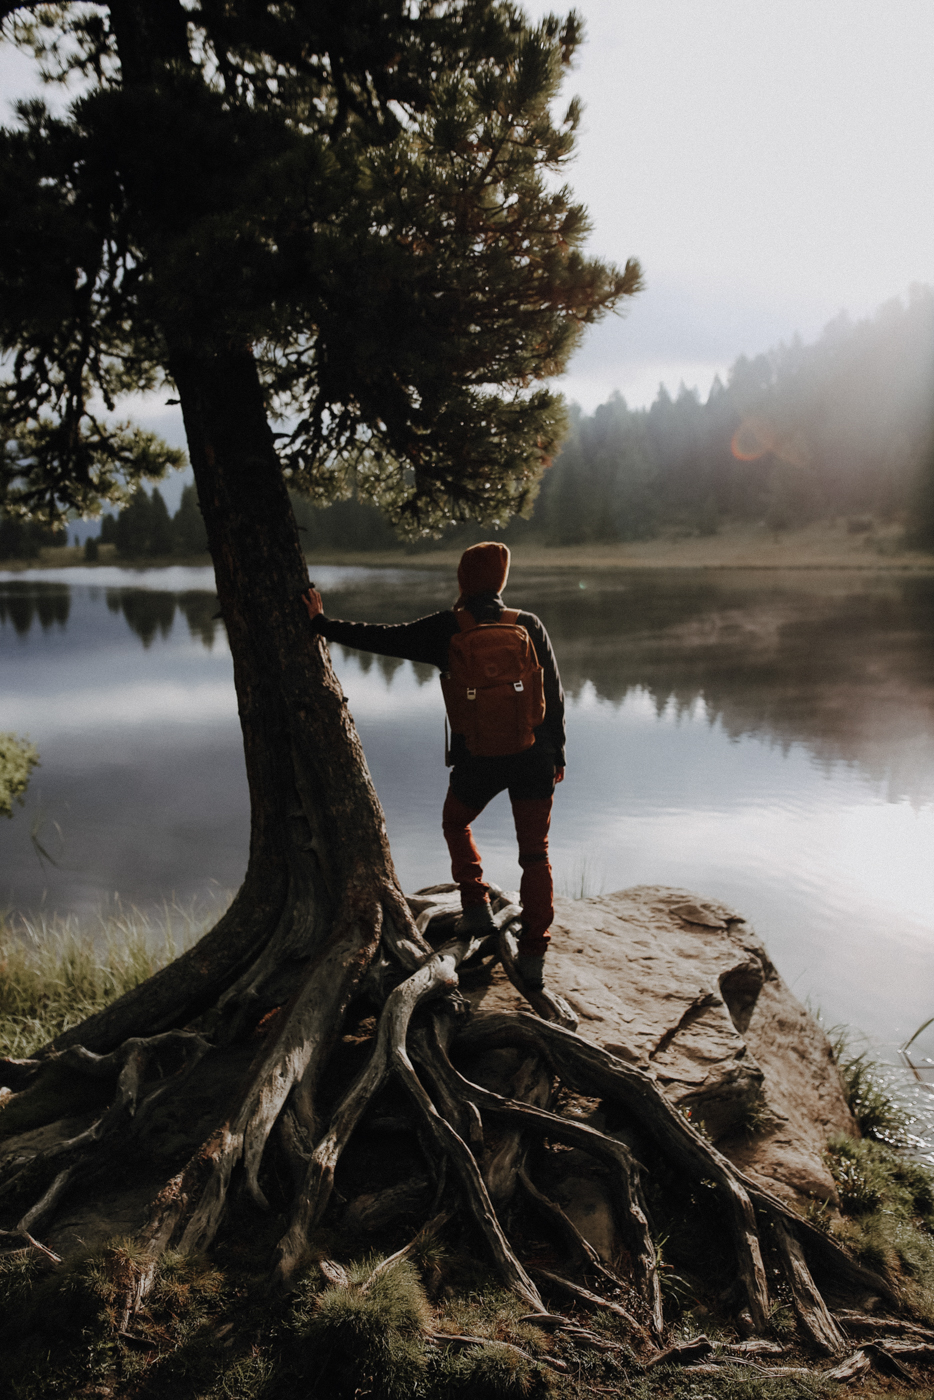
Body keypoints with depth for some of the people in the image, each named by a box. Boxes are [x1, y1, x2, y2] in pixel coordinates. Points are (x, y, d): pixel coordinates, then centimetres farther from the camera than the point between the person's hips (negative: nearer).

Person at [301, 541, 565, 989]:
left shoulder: (448, 629, -5)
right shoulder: (529, 626, 0)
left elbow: (382, 637, 0)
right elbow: (554, 694, 4)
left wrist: (322, 623, 12)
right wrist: (556, 751, 15)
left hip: (476, 760, -2)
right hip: (533, 760, 2)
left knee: (456, 824, 29)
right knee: (535, 855, 12)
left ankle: (476, 906, 23)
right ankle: (533, 956, 11)